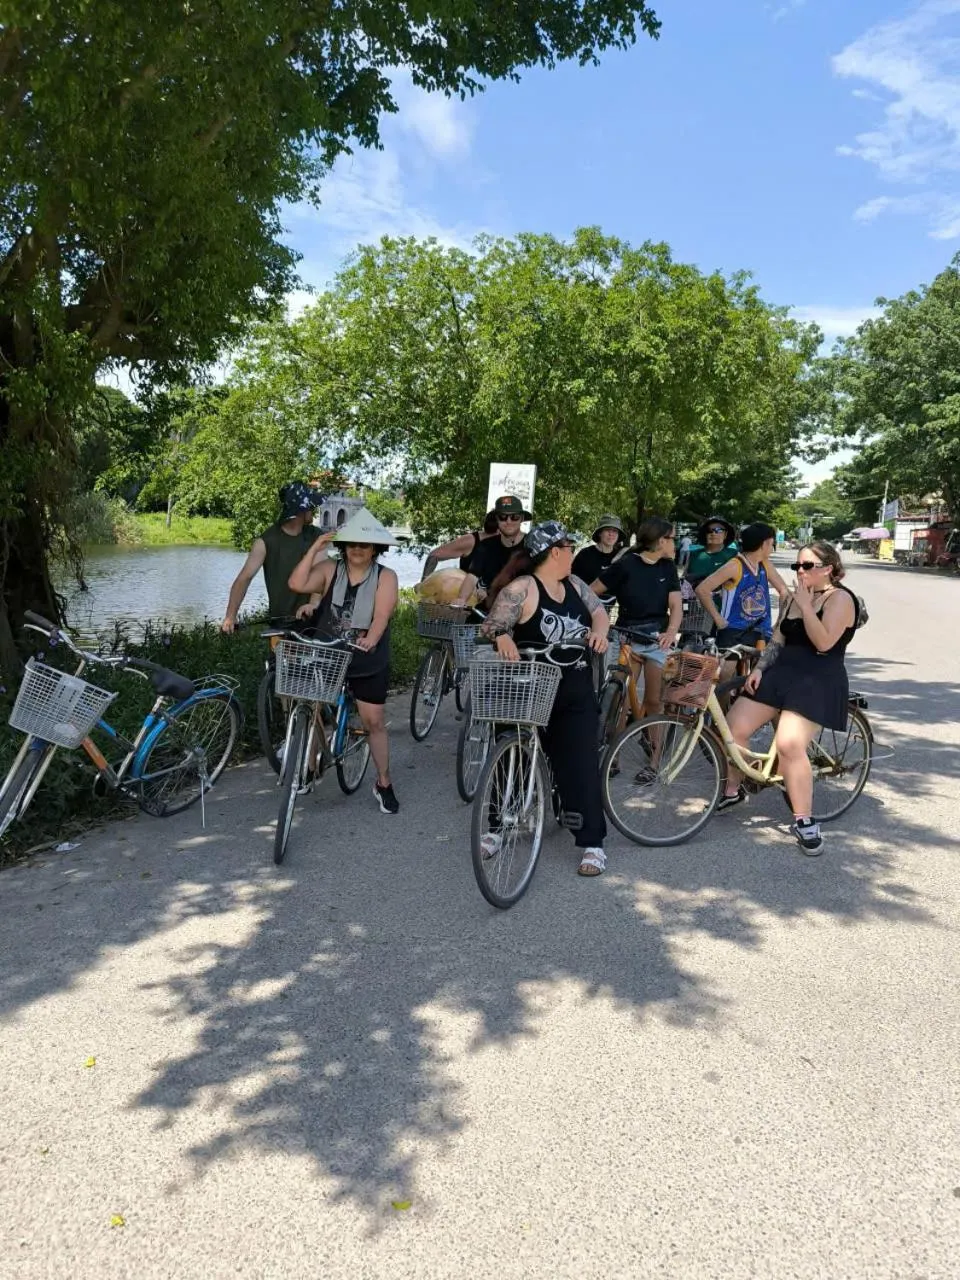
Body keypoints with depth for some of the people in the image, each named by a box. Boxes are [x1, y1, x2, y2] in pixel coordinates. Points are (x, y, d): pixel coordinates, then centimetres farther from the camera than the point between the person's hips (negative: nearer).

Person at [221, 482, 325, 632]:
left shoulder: (316, 536, -1)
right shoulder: (266, 541, -9)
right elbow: (245, 577, -13)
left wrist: (314, 603, -32)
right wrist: (230, 616, -25)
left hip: (310, 617, 2)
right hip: (280, 620, -2)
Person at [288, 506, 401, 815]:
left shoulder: (385, 577, -7)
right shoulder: (329, 569, -2)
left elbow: (382, 616, -18)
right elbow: (296, 584, -17)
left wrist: (370, 639, -37)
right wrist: (315, 549, -19)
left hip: (368, 662, -2)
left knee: (374, 722, 3)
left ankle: (383, 783, 17)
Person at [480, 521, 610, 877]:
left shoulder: (573, 584, 6)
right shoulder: (521, 589, -14)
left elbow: (598, 610, 15)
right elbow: (489, 627, -16)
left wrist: (599, 631, -7)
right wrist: (503, 638, -37)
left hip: (575, 692, 5)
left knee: (581, 765, 1)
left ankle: (592, 843, 8)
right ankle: (497, 827, 29)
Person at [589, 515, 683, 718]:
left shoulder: (668, 567, 6)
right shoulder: (626, 564, -7)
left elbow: (676, 606, -3)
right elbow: (590, 592, -6)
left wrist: (671, 632, -22)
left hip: (657, 638, 3)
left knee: (654, 701, 2)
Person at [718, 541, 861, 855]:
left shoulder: (840, 598, -7)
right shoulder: (792, 598, 17)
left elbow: (824, 643, -20)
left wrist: (806, 605, -18)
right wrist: (759, 667, 2)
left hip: (818, 683, -7)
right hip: (781, 673, 8)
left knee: (789, 745, -25)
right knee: (733, 727, -4)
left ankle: (805, 821, -12)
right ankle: (734, 789, 19)